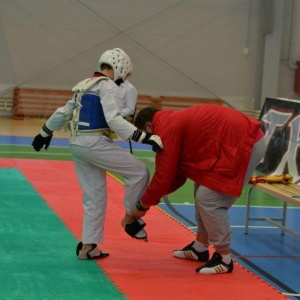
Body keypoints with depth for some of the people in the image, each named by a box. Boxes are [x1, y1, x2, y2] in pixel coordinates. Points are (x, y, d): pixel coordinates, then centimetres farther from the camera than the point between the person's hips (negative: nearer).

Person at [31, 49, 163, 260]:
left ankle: (88, 247, 16)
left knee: (95, 196, 14)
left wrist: (45, 132, 39)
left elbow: (63, 113, 26)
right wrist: (144, 137, -26)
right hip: (95, 143, -9)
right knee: (139, 172, -3)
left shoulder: (84, 86, 19)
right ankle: (130, 218, 8)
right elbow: (114, 120, -21)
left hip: (77, 145, 9)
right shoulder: (108, 86, -8)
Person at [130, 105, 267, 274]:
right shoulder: (176, 122, 20)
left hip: (244, 145, -11)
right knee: (204, 192, 20)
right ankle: (200, 248, 30)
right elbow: (178, 173, 23)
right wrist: (153, 197, 18)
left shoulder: (166, 128, -10)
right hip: (244, 140, 11)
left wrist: (143, 205, 3)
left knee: (208, 199, -7)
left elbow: (163, 175, -10)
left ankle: (224, 259, 4)